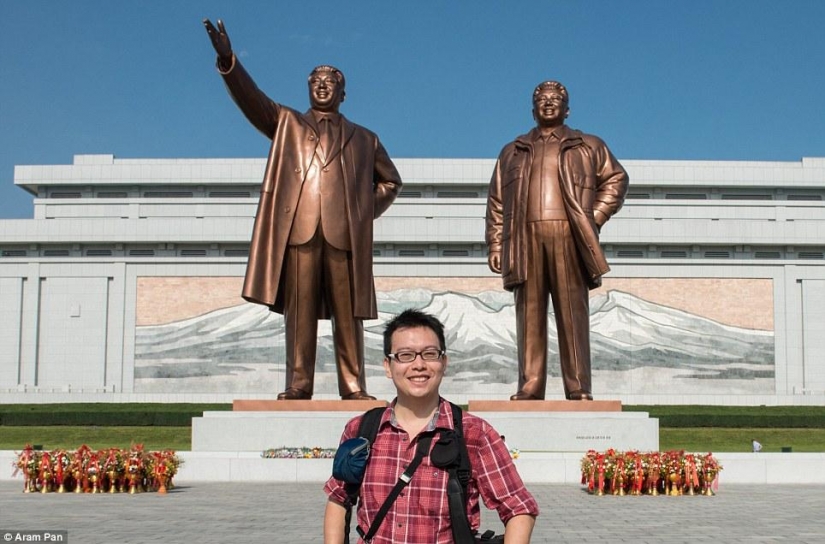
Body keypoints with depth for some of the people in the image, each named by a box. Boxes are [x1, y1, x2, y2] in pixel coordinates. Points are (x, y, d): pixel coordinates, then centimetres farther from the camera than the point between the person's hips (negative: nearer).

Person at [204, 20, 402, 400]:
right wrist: (228, 60, -10)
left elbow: (390, 180, 29)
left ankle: (353, 387, 1)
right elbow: (251, 99, 6)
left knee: (348, 314, -2)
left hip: (345, 235, 1)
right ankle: (298, 386, -1)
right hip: (298, 230, -1)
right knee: (299, 312, -4)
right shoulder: (286, 124, 20)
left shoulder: (363, 139, 23)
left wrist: (369, 211, 12)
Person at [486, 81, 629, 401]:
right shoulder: (513, 152, 23)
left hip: (568, 239, -2)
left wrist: (594, 218, 3)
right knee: (529, 316, -2)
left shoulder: (588, 147, 19)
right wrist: (495, 245, 7)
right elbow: (496, 202, 18)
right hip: (525, 239, 2)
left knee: (573, 314, -5)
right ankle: (529, 388, -1)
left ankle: (579, 390, -5)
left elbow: (616, 179, 16)